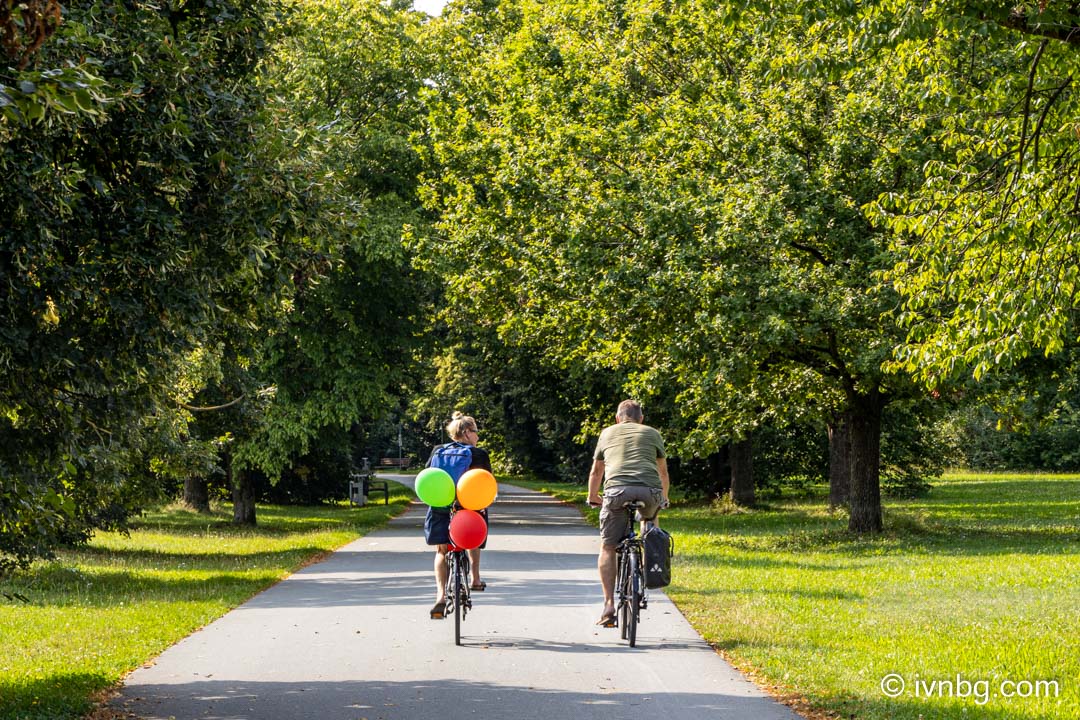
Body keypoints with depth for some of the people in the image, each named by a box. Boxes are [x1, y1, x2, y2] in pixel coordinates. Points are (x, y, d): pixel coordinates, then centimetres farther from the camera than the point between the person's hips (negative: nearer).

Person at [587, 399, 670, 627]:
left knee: (607, 548, 7)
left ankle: (609, 605, -4)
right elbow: (663, 472, 34)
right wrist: (664, 499, 52)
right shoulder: (652, 433, 26)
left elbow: (596, 471, 37)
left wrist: (593, 497, 54)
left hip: (617, 490, -1)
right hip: (650, 491, 1)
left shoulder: (608, 433, 27)